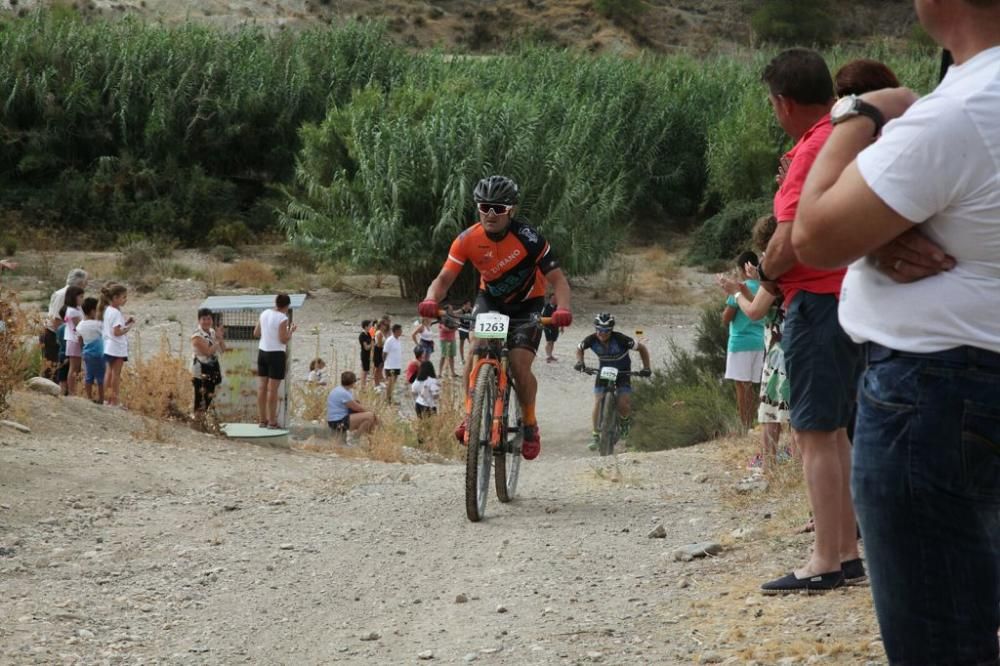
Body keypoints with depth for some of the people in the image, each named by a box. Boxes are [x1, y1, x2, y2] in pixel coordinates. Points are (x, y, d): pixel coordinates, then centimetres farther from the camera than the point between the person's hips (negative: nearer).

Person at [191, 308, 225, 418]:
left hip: (213, 368, 8)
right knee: (200, 398, -8)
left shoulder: (213, 332, 8)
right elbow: (208, 351, -24)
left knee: (209, 397, 14)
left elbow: (223, 350, 8)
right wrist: (217, 339, -18)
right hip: (201, 369, -8)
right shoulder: (197, 336, -16)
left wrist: (220, 337, -8)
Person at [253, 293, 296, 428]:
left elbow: (256, 333, 12)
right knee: (273, 389, -4)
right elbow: (284, 340, -15)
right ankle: (272, 421, -1)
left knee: (262, 387, 8)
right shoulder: (283, 318, -14)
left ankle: (262, 420, 12)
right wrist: (291, 330, 1)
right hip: (276, 354, -7)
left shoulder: (264, 313, 6)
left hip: (262, 352, 7)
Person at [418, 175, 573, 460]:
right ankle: (471, 414, -7)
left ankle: (530, 425, 7)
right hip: (490, 300, 2)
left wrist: (563, 309, -49)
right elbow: (444, 278, -20)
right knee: (476, 350, -24)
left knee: (520, 366, -18)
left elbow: (557, 279, -29)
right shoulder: (468, 239, -20)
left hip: (527, 305, -2)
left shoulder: (528, 238, -28)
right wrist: (431, 300, -43)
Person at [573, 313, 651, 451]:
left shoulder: (620, 339, -30)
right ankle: (595, 435, -3)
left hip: (622, 372, -2)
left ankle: (625, 420, 17)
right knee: (598, 403, -13)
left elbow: (641, 348, -18)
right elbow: (579, 349, 1)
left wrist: (646, 368, -24)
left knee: (623, 404, -18)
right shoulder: (591, 340, -21)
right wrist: (580, 362, -16)